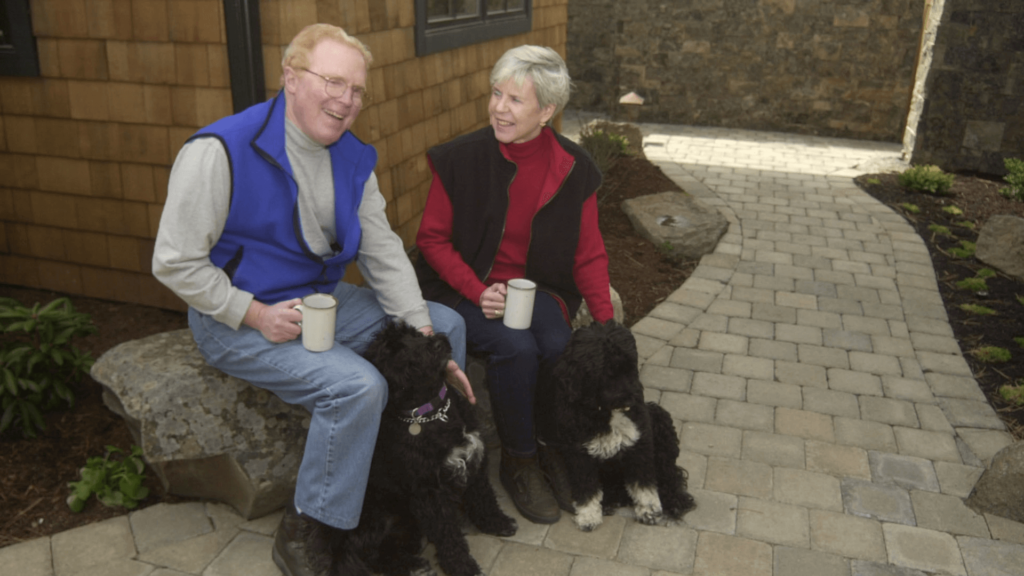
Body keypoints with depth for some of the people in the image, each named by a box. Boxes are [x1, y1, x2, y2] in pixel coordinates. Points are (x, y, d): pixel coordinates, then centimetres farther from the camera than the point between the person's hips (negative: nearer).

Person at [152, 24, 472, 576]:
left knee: (446, 323, 3)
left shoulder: (353, 158, 2)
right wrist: (258, 316, -23)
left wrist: (428, 343, -7)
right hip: (239, 320, -7)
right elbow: (175, 263, -16)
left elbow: (384, 253, 2)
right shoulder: (221, 151, -19)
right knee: (358, 386, -30)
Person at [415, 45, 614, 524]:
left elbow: (589, 254, 2)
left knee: (560, 346, -27)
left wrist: (605, 322, -11)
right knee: (517, 347, -28)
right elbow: (432, 238, -4)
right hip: (463, 290, -2)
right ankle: (519, 462, -3)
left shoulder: (573, 169, -3)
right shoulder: (461, 158, -10)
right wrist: (478, 291, -19)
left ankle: (552, 447, 3)